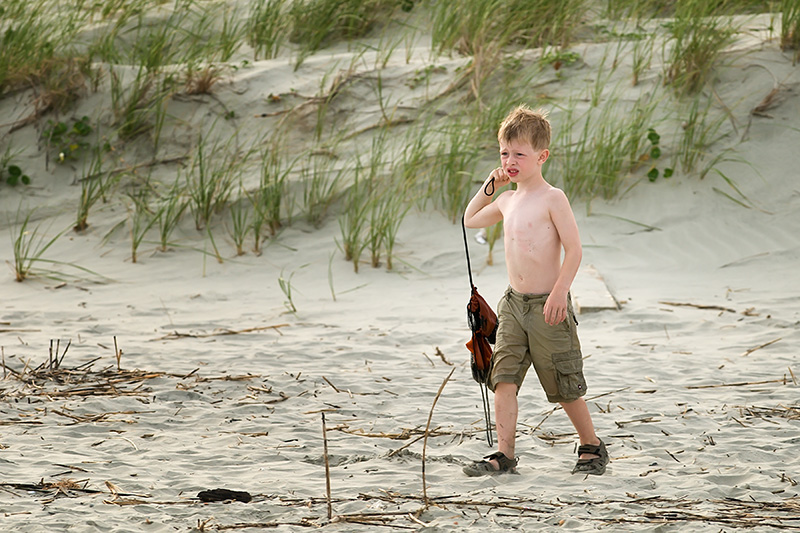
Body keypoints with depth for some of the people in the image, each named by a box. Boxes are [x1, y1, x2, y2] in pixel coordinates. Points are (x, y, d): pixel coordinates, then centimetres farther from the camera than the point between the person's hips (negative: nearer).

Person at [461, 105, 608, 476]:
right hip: (513, 305, 6)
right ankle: (504, 454, -7)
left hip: (547, 306, -6)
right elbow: (470, 221, 31)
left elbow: (574, 250, -14)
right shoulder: (507, 200, 12)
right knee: (504, 378, -6)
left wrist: (560, 292, -23)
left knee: (565, 387, 3)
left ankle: (591, 446, 21)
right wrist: (489, 187, 18)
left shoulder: (551, 199, -10)